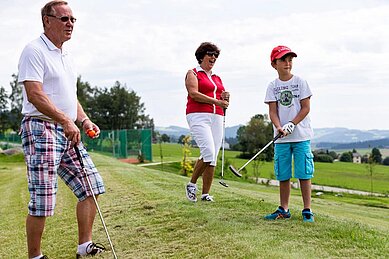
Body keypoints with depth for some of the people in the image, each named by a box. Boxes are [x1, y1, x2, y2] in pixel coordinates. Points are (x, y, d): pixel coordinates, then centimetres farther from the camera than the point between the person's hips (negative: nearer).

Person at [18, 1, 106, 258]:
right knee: (42, 202, -6)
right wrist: (66, 121, -26)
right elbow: (35, 94, -19)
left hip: (68, 132, 9)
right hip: (41, 128, -9)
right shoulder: (34, 51, -8)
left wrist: (84, 120, 8)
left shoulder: (66, 55, 19)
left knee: (90, 188, 8)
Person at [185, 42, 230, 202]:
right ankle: (192, 184, 0)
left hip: (216, 118, 6)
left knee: (214, 157, 0)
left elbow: (223, 103, 27)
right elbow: (194, 94, -11)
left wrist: (225, 98, 3)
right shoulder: (193, 74, 6)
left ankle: (206, 193, 5)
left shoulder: (217, 78, 24)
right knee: (208, 152, -19)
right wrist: (216, 101, -15)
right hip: (198, 116, -6)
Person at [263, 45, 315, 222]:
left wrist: (291, 124, -15)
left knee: (303, 173, -3)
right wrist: (279, 128, -18)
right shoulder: (273, 86, 7)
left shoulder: (300, 82, 1)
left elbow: (306, 107, -3)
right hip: (281, 137, 2)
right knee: (283, 175, 7)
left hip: (301, 136, -2)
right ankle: (284, 209, 17)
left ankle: (307, 210, 5)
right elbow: (273, 111, 1)